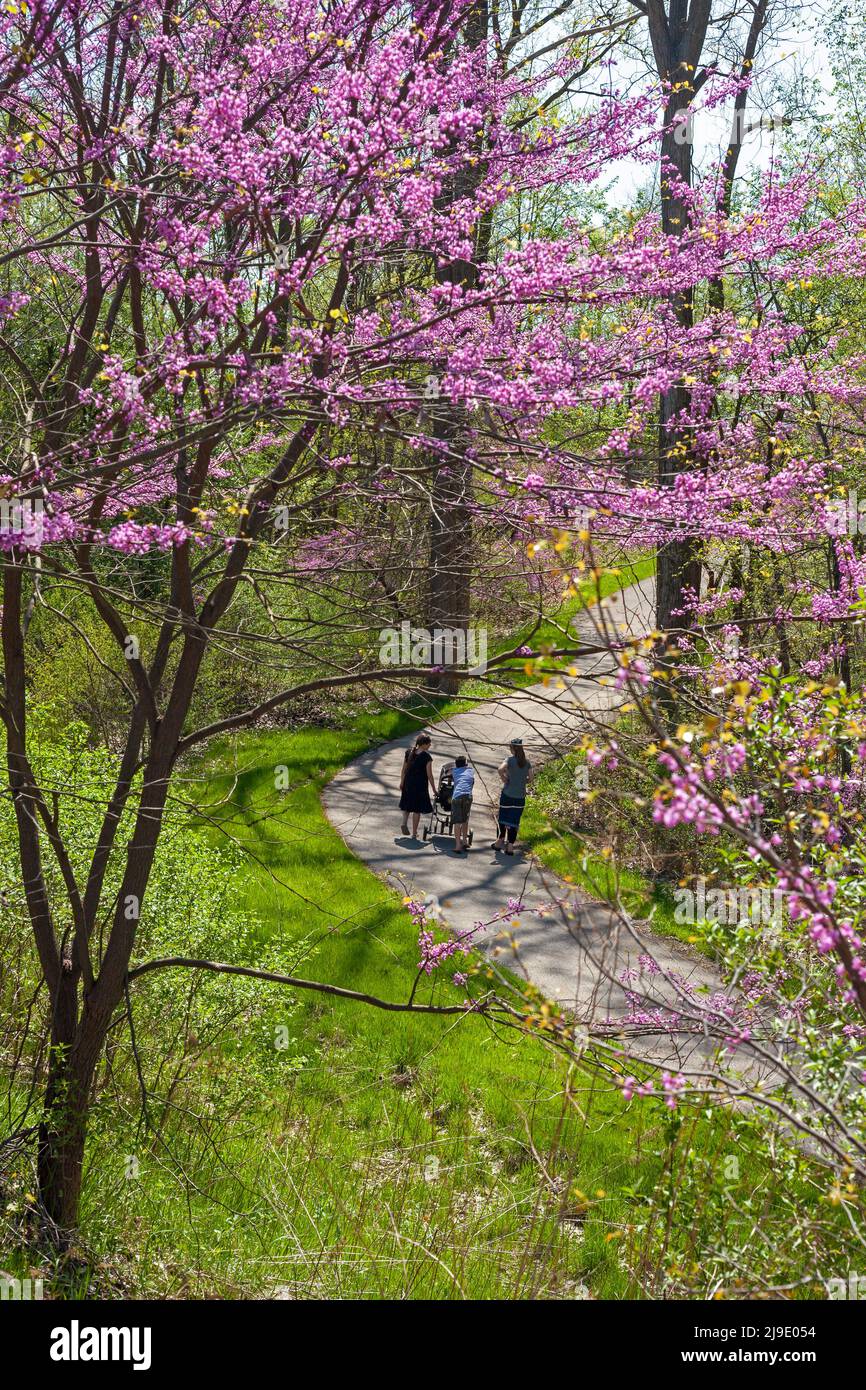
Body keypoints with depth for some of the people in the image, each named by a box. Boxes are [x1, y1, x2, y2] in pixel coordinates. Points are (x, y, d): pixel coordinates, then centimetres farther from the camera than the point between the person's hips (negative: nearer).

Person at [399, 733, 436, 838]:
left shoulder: (409, 752, -1)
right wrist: (434, 790, -4)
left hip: (408, 783, 4)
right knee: (417, 808, 7)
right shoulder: (426, 756, -15)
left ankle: (404, 822, 2)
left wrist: (402, 783, 17)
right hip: (420, 786, -4)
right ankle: (414, 833, 13)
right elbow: (429, 775, -12)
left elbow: (404, 769, 5)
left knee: (407, 805, 24)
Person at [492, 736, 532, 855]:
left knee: (503, 818, 13)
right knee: (514, 821, 7)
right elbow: (529, 778, 2)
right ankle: (510, 846, 5)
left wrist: (504, 780, -13)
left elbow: (501, 769, -27)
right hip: (520, 796, 3)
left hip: (507, 794, -3)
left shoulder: (510, 759, -9)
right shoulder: (527, 761, 3)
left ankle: (499, 841, 19)